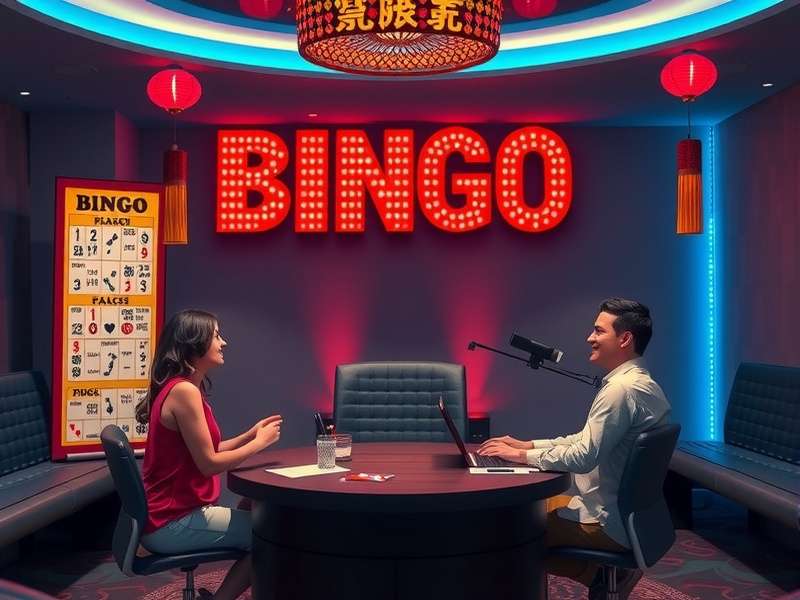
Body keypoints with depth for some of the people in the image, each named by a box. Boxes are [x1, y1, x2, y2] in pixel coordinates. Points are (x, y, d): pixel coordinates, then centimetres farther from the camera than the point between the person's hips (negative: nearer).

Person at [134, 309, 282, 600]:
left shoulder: (181, 388, 12)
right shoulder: (184, 391, -19)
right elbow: (209, 464, -19)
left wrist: (250, 435, 8)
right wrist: (259, 443, -7)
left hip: (170, 514, 10)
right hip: (173, 524, -10)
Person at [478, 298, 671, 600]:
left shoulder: (622, 389, -23)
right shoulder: (641, 383, 9)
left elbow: (583, 457, -26)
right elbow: (587, 440, 15)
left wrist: (521, 456, -15)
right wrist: (528, 444, 7)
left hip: (606, 523, -9)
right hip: (629, 514, 9)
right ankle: (608, 573, 13)